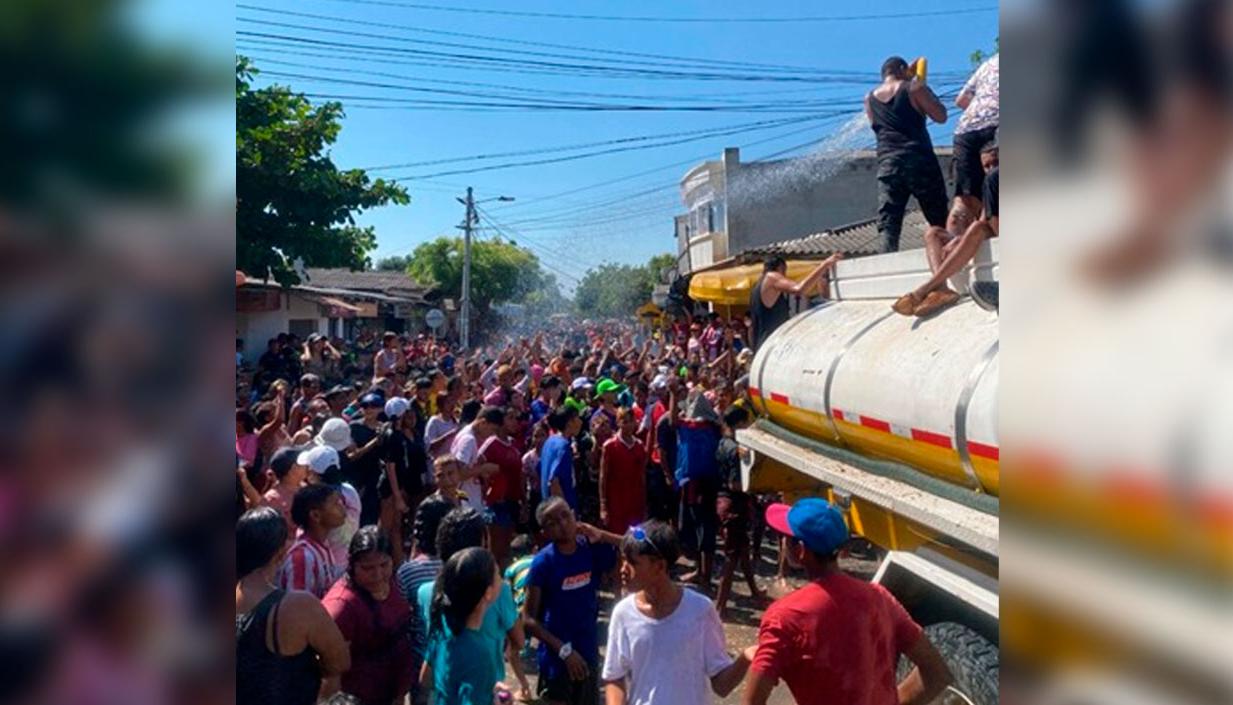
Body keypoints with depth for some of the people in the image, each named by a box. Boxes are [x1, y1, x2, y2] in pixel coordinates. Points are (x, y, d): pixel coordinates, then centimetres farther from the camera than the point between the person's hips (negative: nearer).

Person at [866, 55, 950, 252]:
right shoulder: (914, 88, 3)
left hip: (887, 165, 3)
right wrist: (921, 85, 15)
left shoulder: (870, 98, 15)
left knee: (888, 226, -5)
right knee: (940, 222, 6)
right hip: (919, 160, -3)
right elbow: (940, 116, 4)